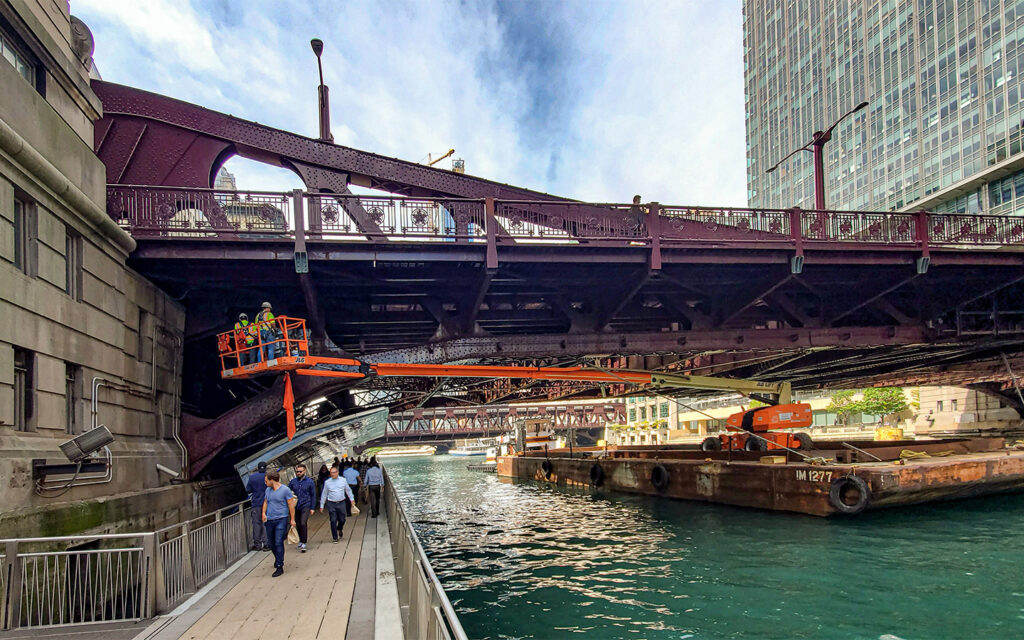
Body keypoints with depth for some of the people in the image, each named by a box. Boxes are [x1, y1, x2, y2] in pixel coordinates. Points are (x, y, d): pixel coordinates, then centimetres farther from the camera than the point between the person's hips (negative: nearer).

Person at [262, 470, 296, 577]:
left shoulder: (285, 490, -10)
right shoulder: (268, 490, 9)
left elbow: (291, 505, -7)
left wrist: (292, 519, -7)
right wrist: (264, 513, 5)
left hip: (281, 519, -6)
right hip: (269, 520, 6)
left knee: (279, 543, -11)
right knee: (271, 542, 15)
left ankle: (279, 567, -5)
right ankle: (278, 559, 40)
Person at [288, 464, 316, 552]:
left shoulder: (310, 481, -2)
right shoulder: (292, 481, 3)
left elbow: (313, 495, 4)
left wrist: (312, 508, 2)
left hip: (306, 506, -3)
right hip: (296, 506, 3)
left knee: (303, 523, -18)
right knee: (298, 525, 10)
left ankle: (303, 543, -12)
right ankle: (301, 540, 31)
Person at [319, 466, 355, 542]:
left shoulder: (343, 480, 2)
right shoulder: (327, 482, 0)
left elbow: (348, 490, 13)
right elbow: (324, 494, 8)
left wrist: (352, 499, 11)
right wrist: (322, 505, 9)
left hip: (341, 503, 1)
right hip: (331, 504, -1)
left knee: (342, 520, 7)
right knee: (333, 521, -4)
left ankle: (339, 530, 40)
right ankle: (335, 538, 8)